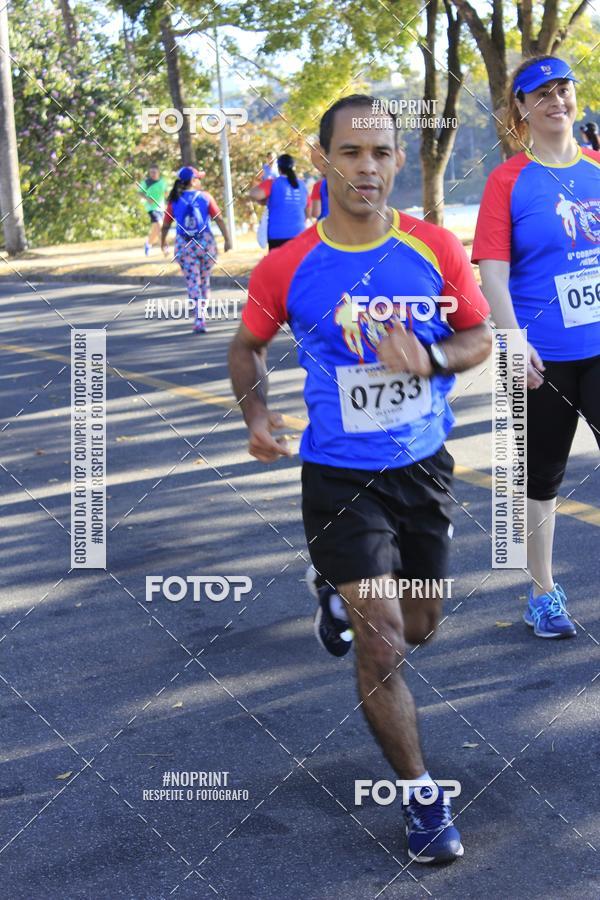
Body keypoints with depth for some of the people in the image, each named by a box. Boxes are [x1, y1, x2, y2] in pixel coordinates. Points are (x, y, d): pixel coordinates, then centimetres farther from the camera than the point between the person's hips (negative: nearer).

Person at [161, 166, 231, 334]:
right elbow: (219, 220, -6)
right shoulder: (205, 197, -2)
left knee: (192, 282, 1)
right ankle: (202, 313, 26)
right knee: (205, 280, 17)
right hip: (206, 243, 0)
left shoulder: (174, 200, 1)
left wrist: (163, 243, 20)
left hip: (184, 245, 0)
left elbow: (165, 226, 4)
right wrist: (227, 239, 1)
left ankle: (200, 320, -11)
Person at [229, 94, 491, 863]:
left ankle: (340, 595, 56)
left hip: (424, 467, 3)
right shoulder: (285, 270, -11)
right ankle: (422, 796, 11)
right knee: (382, 648, -8)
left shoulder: (436, 250, -8)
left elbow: (479, 336, 2)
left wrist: (428, 360, -19)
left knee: (417, 628, 21)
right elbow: (248, 346, 6)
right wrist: (256, 413, -12)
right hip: (339, 477, -3)